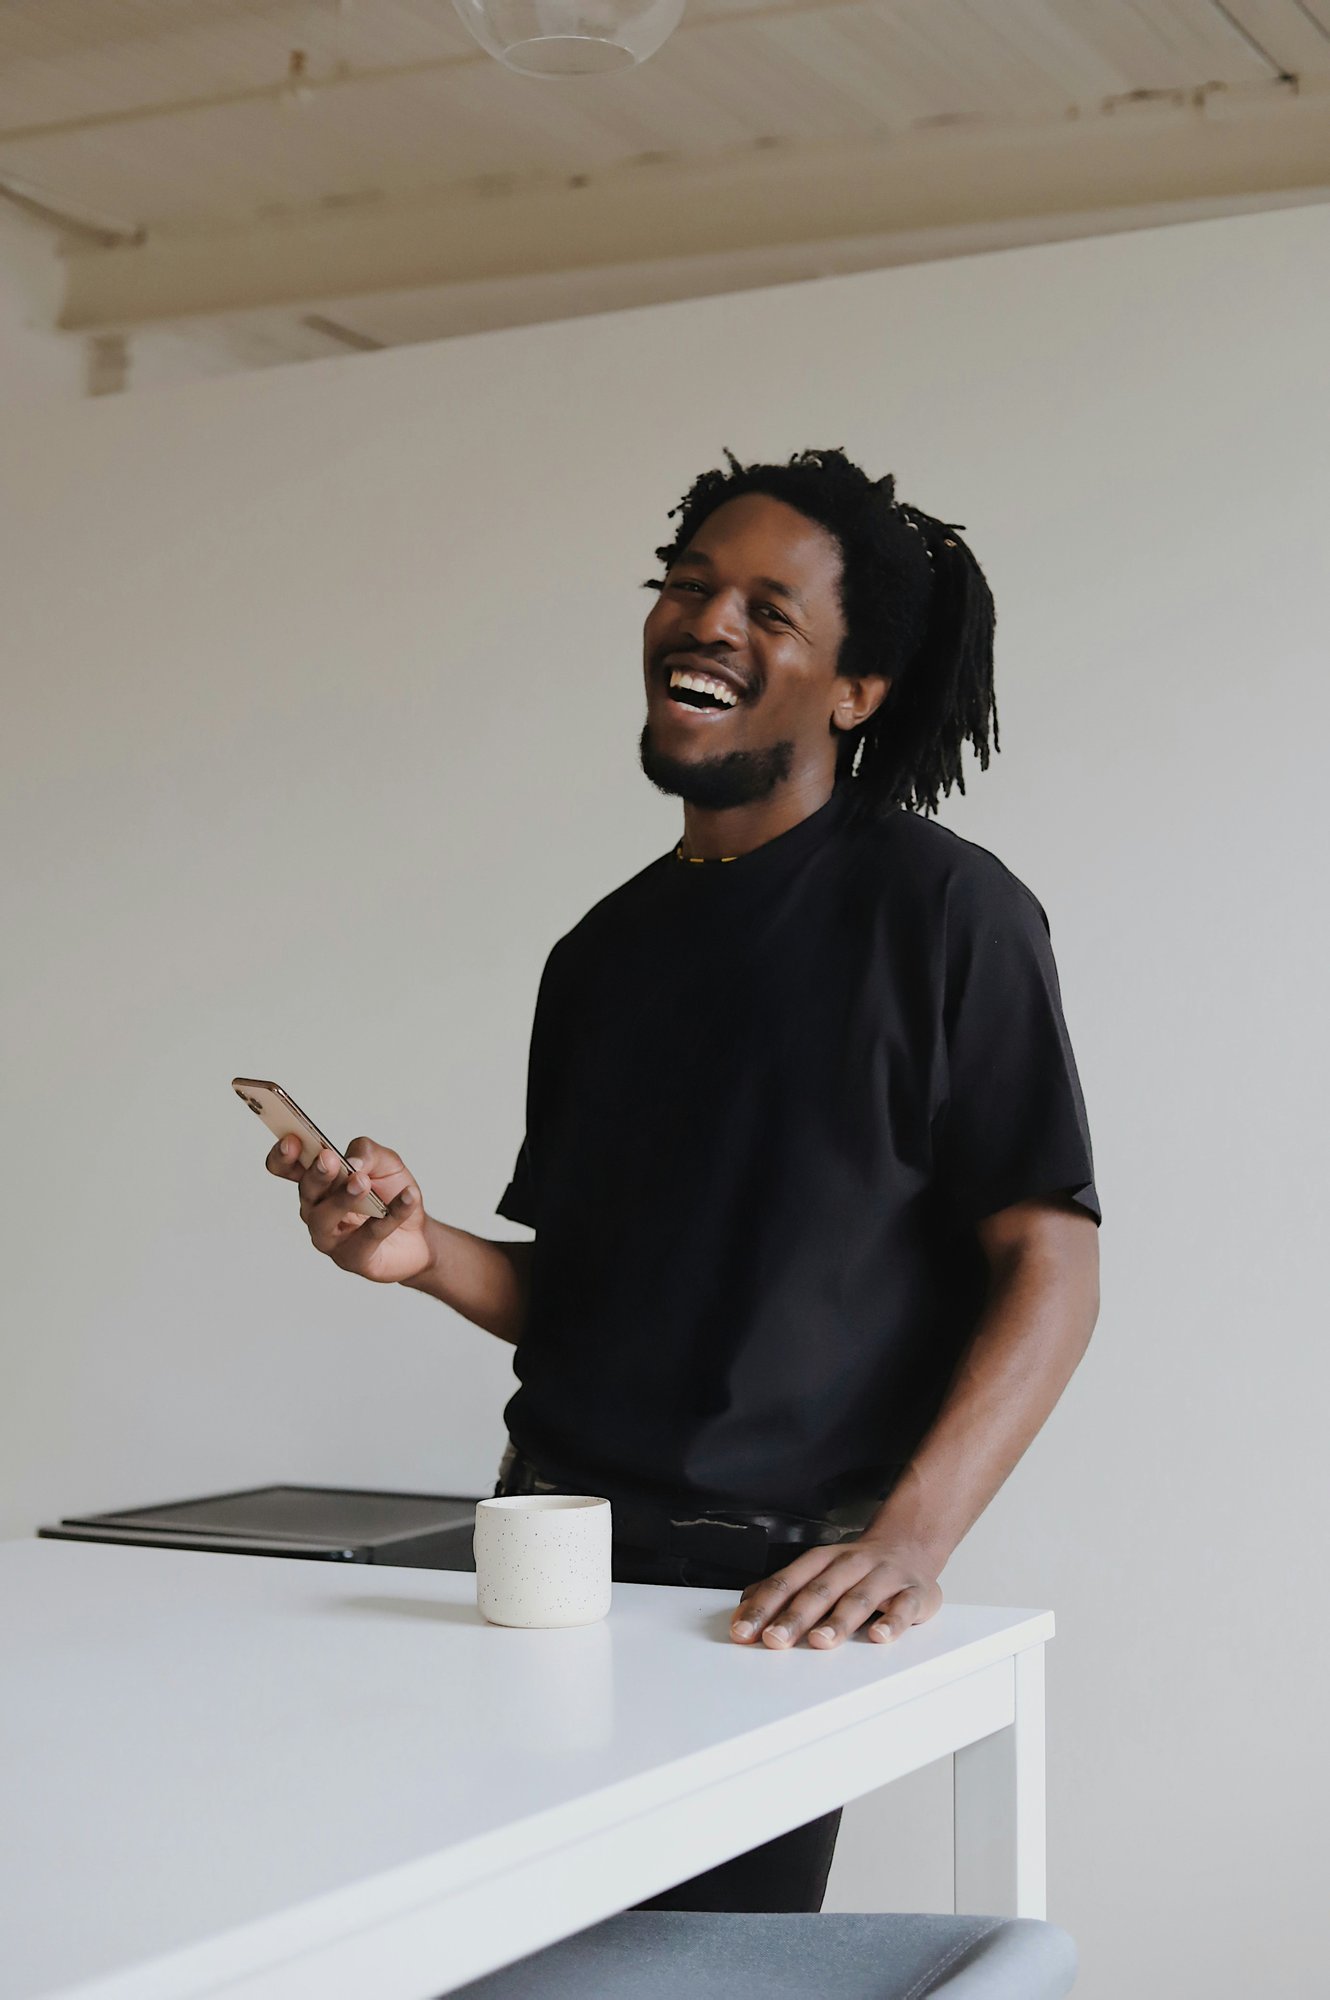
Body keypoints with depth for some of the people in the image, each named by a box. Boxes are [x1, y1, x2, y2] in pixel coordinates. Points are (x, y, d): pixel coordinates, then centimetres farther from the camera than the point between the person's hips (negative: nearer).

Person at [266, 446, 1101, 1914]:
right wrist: (432, 1255, -3)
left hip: (768, 1583, -5)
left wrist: (908, 1539, -24)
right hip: (547, 1555, 6)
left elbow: (1048, 1265, -11)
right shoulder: (601, 951, 14)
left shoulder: (938, 907, -5)